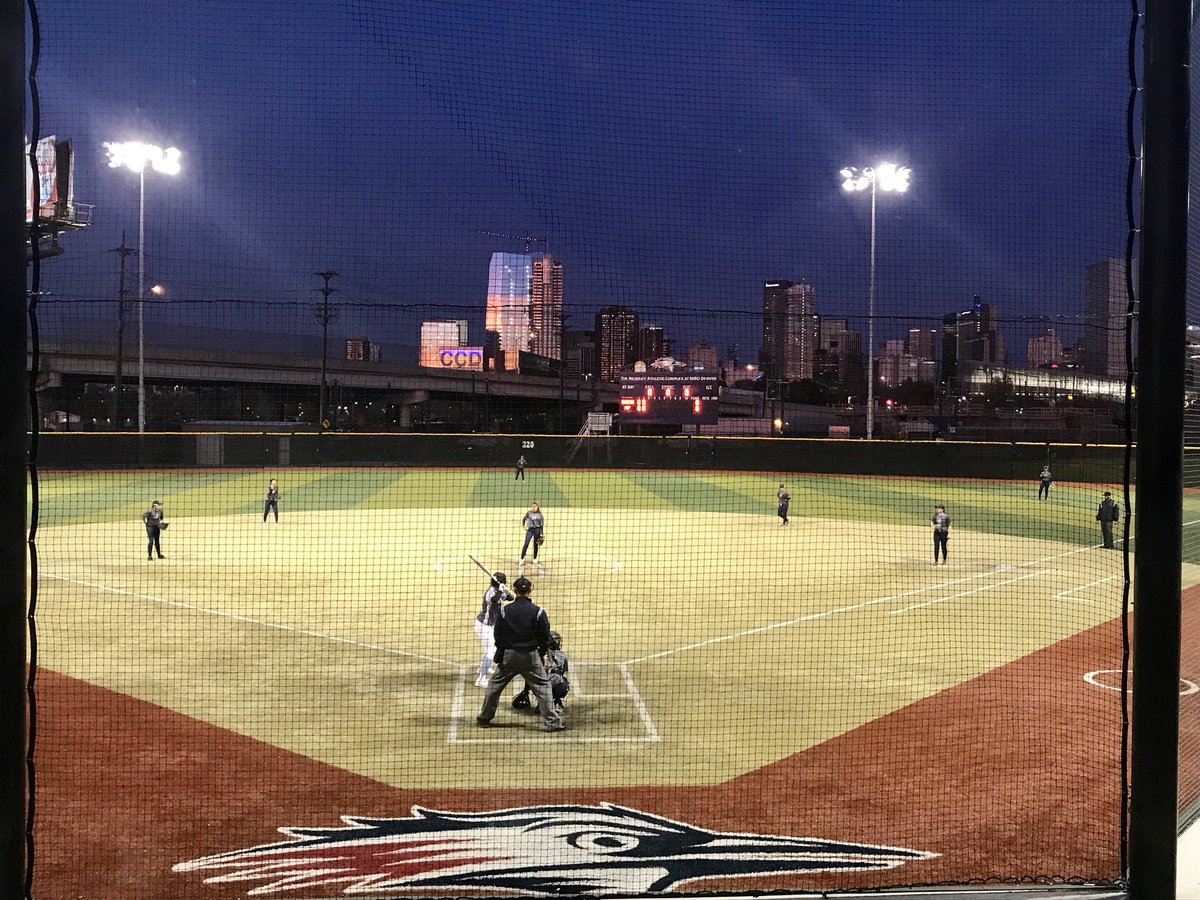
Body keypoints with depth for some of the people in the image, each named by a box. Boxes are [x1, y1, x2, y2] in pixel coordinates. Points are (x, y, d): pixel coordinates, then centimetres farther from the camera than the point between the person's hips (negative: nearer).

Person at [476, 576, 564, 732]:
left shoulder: (504, 610, -4)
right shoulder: (537, 611, -9)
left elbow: (498, 635, 2)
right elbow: (545, 637, -4)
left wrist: (500, 653, 17)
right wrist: (543, 651, 14)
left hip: (508, 655, 2)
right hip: (531, 655, -2)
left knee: (494, 684, 17)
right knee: (543, 686, 2)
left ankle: (484, 718, 24)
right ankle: (553, 721, -4)